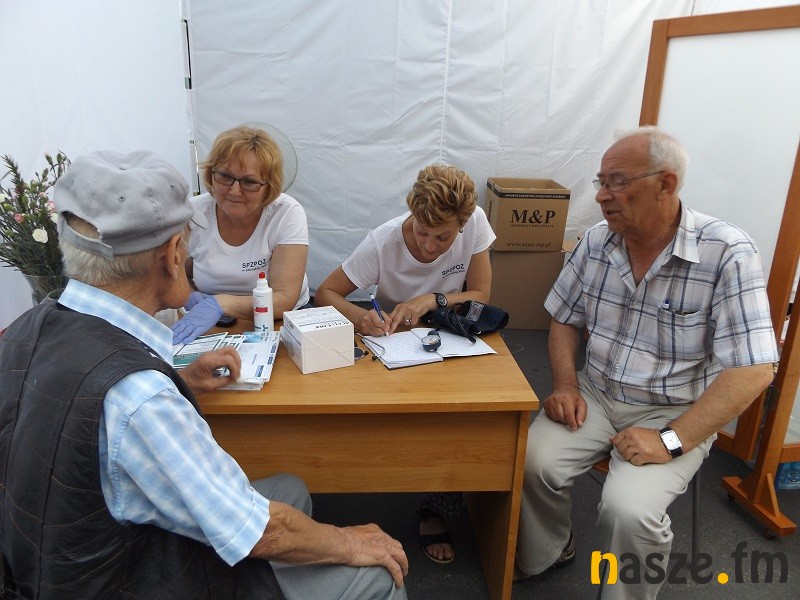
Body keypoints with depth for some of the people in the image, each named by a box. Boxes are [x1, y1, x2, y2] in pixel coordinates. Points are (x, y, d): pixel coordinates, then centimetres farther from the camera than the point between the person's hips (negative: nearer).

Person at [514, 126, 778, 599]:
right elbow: (566, 320, 10)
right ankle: (543, 557, 15)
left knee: (628, 508, -26)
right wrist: (566, 385, -7)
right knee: (534, 462, -17)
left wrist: (672, 441, -26)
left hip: (675, 413, -4)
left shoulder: (727, 254, -18)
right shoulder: (597, 242, -2)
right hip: (596, 394, 5)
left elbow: (753, 370, -21)